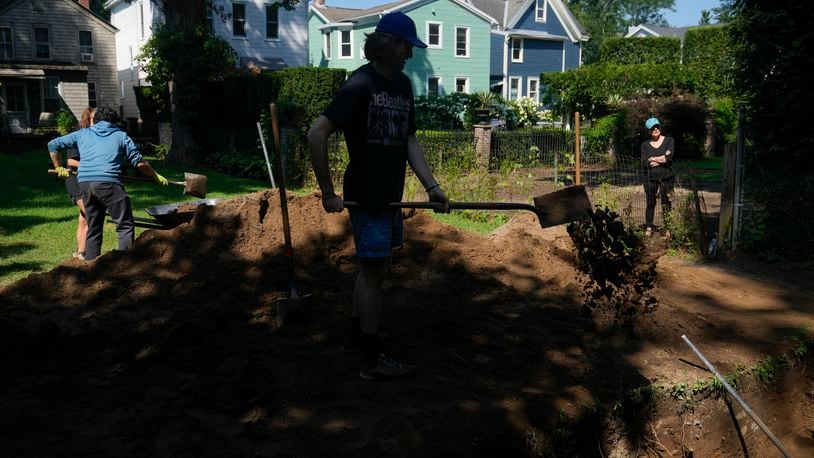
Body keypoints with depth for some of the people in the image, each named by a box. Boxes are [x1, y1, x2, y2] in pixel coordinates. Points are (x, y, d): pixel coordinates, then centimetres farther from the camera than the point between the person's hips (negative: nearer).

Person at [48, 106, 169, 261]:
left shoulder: (83, 134, 24)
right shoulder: (120, 135, 16)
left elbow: (52, 144, 25)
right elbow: (139, 163, 11)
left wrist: (58, 167, 32)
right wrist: (157, 177, 22)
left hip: (84, 183, 5)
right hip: (108, 182, -4)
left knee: (93, 229, 15)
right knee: (126, 226, -1)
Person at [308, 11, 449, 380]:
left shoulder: (403, 84, 9)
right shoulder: (360, 84, -16)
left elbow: (410, 140, 12)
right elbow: (316, 135, -19)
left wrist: (431, 186, 2)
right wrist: (328, 193, -16)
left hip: (389, 195, 8)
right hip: (366, 195, -8)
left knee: (373, 269, 17)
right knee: (373, 272, -1)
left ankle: (355, 337, 34)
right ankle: (372, 360, 10)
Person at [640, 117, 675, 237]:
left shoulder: (669, 140, 2)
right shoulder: (645, 144, 6)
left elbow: (669, 158, -13)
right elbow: (644, 162, -7)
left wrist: (653, 159, -10)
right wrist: (661, 159, -12)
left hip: (666, 178, -1)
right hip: (650, 179, 1)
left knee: (666, 204, 2)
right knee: (650, 204, 5)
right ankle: (648, 228, 14)